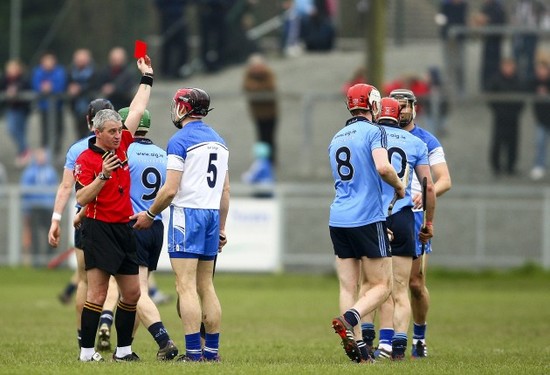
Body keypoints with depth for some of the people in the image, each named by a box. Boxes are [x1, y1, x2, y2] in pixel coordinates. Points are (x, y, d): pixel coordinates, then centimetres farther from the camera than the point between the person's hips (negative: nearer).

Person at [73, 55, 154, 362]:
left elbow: (137, 110, 19)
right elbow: (81, 198, -14)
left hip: (124, 229, 7)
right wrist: (102, 176, -25)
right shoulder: (86, 159, -8)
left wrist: (147, 78, 23)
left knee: (132, 293, 8)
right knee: (98, 293, -10)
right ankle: (87, 351, -8)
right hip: (100, 230, -7)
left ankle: (124, 349, 16)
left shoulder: (121, 146, 10)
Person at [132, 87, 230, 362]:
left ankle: (193, 352, -14)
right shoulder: (218, 141, 15)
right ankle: (212, 350, 11)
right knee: (205, 285, 12)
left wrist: (150, 215, 0)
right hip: (212, 215, 8)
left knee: (186, 286, -9)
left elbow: (170, 190, -14)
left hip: (187, 214, -8)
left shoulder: (180, 141, -9)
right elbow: (225, 190, 16)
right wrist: (221, 228, 21)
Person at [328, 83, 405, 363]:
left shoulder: (337, 138, 18)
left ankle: (356, 345, -1)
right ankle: (349, 319, -26)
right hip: (367, 219, -7)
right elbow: (382, 167, -22)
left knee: (348, 287, 7)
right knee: (381, 286, -1)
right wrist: (399, 186, -3)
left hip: (338, 220, 7)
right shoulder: (373, 132, -5)